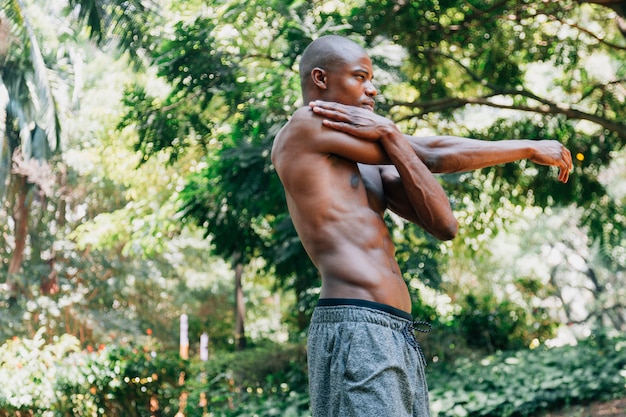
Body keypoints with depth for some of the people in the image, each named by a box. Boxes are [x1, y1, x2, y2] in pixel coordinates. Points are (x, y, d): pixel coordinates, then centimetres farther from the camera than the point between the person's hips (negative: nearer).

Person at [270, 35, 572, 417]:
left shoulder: (369, 165, 24)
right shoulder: (306, 125, 0)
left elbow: (444, 225, 9)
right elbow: (431, 156, -1)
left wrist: (388, 137, 0)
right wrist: (529, 148, 11)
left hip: (402, 341, 9)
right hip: (355, 328, -9)